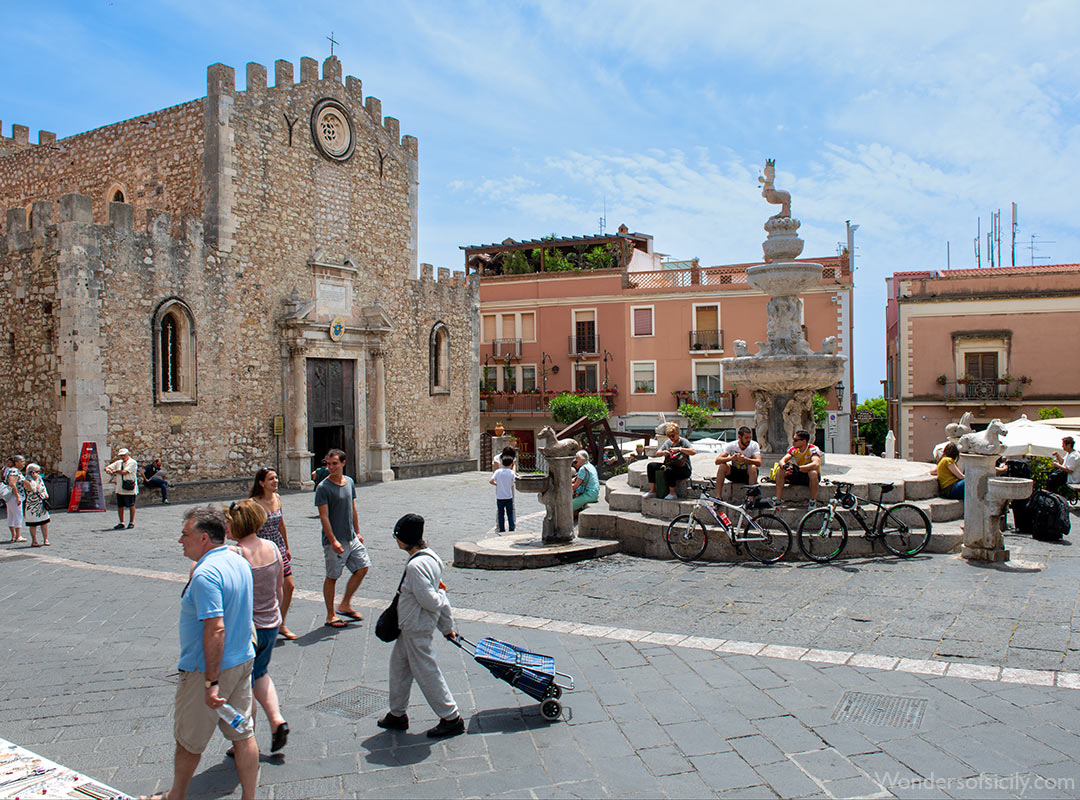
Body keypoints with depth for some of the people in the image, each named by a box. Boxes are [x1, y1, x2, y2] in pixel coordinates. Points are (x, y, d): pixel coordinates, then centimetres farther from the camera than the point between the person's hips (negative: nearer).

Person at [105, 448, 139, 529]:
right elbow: (108, 467, 12)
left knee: (131, 506, 1)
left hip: (130, 489, -6)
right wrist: (107, 470, -12)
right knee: (119, 506, 8)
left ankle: (131, 522, 12)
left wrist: (115, 471, -2)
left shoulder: (133, 462, -7)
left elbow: (124, 472, -17)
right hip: (119, 489, 6)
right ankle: (121, 523, 18)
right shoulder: (118, 462, 15)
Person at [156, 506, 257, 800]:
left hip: (207, 669, -8)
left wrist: (211, 682, -26)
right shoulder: (239, 562, 5)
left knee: (188, 741, 14)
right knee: (242, 734, 14)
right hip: (243, 662, 8)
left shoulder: (205, 574, -24)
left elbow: (215, 629, -29)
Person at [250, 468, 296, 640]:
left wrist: (287, 548, 19)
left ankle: (281, 625, 22)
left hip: (279, 549, 7)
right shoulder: (254, 503, -16)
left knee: (289, 585, 7)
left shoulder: (277, 498, 4)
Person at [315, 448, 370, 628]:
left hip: (351, 538, 7)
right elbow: (324, 517, -16)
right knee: (332, 577, 3)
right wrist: (333, 541, -22)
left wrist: (357, 532, 16)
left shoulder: (349, 482, 7)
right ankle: (330, 616, 15)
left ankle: (345, 605, 21)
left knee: (362, 567, 6)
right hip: (334, 541, -7)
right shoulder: (323, 488, -13)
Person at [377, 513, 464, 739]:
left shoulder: (416, 565, -27)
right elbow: (438, 598, 11)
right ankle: (397, 714, 35)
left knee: (426, 673, 1)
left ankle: (451, 718, 13)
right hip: (411, 626, 10)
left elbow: (430, 601, -28)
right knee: (398, 664, 20)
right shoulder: (431, 557, 4)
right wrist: (447, 625, 16)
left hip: (416, 629, -10)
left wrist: (440, 595, -6)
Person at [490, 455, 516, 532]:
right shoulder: (511, 472, -9)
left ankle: (502, 530, 11)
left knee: (500, 514, 10)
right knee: (510, 514, 11)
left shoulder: (498, 471, -6)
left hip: (500, 497, 1)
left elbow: (491, 481, -10)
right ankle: (511, 530, 12)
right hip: (509, 497, -1)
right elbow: (513, 481, 3)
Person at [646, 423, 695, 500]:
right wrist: (663, 452, -11)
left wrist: (679, 449, -29)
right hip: (669, 466, 7)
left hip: (683, 469, -7)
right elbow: (657, 453, 12)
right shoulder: (668, 442, 13)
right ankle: (652, 491, -5)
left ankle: (672, 493, -19)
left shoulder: (683, 442, -5)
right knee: (651, 466, -8)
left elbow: (693, 452, -22)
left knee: (669, 470, -37)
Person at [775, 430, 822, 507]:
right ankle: (778, 500, -13)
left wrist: (798, 468, -49)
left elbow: (816, 464, -39)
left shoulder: (813, 449, -20)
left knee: (813, 473, -38)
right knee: (780, 471, -16)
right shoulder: (793, 449, -5)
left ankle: (813, 501, -22)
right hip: (798, 475, 5)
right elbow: (782, 461, -15)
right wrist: (785, 466, -41)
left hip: (809, 477, -5)